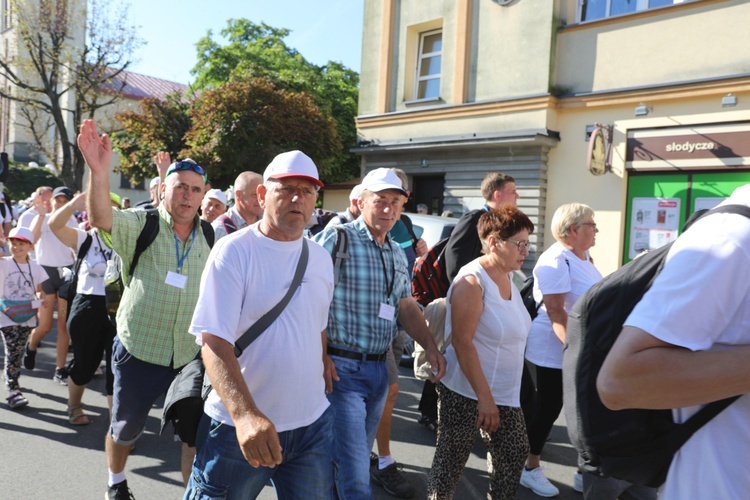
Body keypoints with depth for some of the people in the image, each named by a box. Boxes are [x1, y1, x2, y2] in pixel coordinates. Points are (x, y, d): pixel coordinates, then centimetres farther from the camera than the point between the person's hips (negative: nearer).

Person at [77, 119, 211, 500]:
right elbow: (100, 218, -30)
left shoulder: (210, 236, 1)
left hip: (191, 354, 2)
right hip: (139, 351, -1)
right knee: (125, 428, 19)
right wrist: (99, 170, -46)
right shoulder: (140, 225, -10)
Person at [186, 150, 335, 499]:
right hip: (239, 424, -4)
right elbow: (214, 341, -19)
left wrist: (320, 385, 14)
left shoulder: (321, 258, 4)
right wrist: (245, 414, -32)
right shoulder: (233, 251, -12)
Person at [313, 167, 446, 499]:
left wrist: (429, 347, 7)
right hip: (341, 367, -7)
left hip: (379, 368, 7)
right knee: (355, 469, -4)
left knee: (358, 456, 21)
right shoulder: (337, 239, -11)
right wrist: (321, 356, -20)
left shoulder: (397, 254, 12)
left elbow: (406, 306, 18)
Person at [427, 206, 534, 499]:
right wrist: (484, 397, -23)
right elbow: (462, 343, -23)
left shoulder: (507, 277, 6)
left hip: (504, 393, 8)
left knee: (514, 454, 14)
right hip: (466, 393, -8)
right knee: (450, 462, 8)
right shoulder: (472, 282, -20)